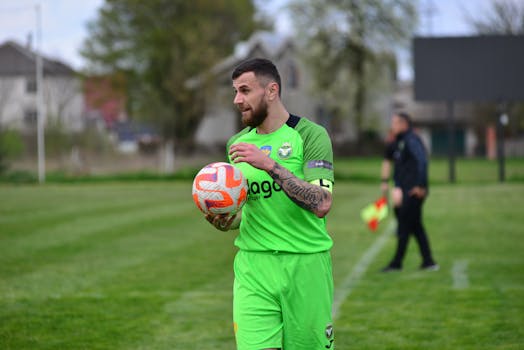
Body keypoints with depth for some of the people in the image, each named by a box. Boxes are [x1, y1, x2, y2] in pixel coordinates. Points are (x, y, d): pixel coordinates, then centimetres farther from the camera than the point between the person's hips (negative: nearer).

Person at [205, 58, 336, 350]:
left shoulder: (310, 135, -6)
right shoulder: (237, 144, 12)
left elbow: (321, 204, -20)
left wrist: (270, 165, -25)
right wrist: (224, 222, 0)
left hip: (305, 265, -3)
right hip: (253, 265, 4)